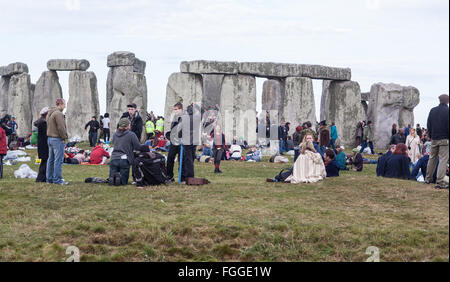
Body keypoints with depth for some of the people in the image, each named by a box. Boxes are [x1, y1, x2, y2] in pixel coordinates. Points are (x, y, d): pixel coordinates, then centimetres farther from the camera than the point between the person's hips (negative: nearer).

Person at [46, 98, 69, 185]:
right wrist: (64, 138, -9)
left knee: (51, 159, 13)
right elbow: (61, 127, -19)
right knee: (58, 160, -7)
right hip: (57, 139, -10)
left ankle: (49, 178, 17)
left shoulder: (49, 113, 16)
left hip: (50, 138, 10)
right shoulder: (58, 114, -16)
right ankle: (57, 179, -6)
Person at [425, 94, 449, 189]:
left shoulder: (433, 110, 5)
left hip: (434, 139, 5)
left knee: (432, 158, 18)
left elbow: (428, 125, 10)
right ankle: (439, 182, -11)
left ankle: (428, 178, 26)